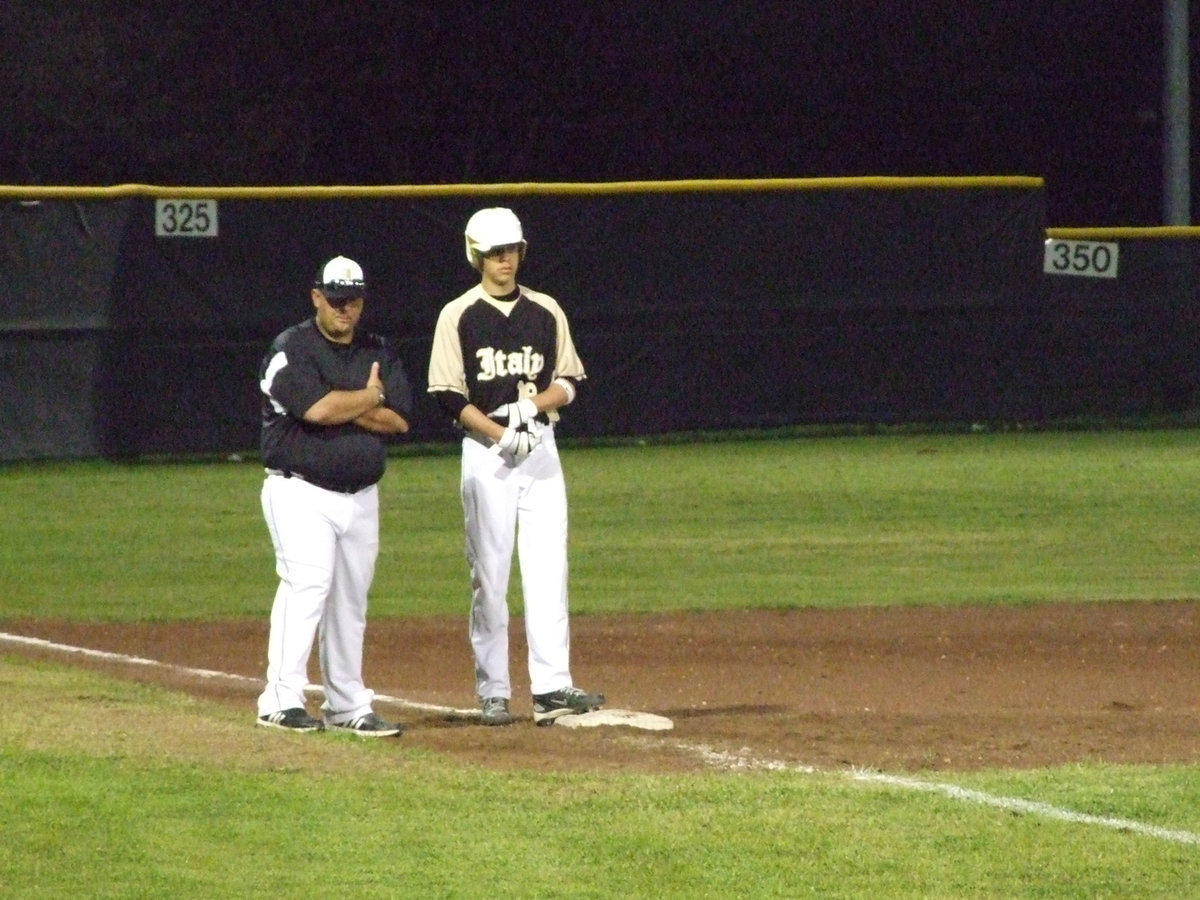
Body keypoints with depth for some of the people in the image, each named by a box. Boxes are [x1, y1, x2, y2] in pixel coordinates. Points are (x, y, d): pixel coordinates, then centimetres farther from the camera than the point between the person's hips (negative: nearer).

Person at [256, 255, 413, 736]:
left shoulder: (379, 353, 13)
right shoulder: (292, 349, -5)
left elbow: (398, 420, 1)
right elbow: (315, 409, -21)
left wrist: (342, 407, -12)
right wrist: (369, 398, -6)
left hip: (361, 496, 6)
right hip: (301, 492, -6)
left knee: (351, 600, 7)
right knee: (307, 585, -18)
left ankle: (348, 706, 12)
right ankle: (282, 700, -17)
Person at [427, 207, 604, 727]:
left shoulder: (546, 312, 10)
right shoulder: (459, 317, 0)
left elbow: (568, 383, 12)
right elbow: (449, 397, -5)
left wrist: (534, 405, -9)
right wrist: (502, 435, -16)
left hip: (541, 447, 3)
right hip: (485, 451, -3)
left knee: (548, 568, -6)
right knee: (489, 575, -2)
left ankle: (551, 687, -11)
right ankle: (493, 692, 3)